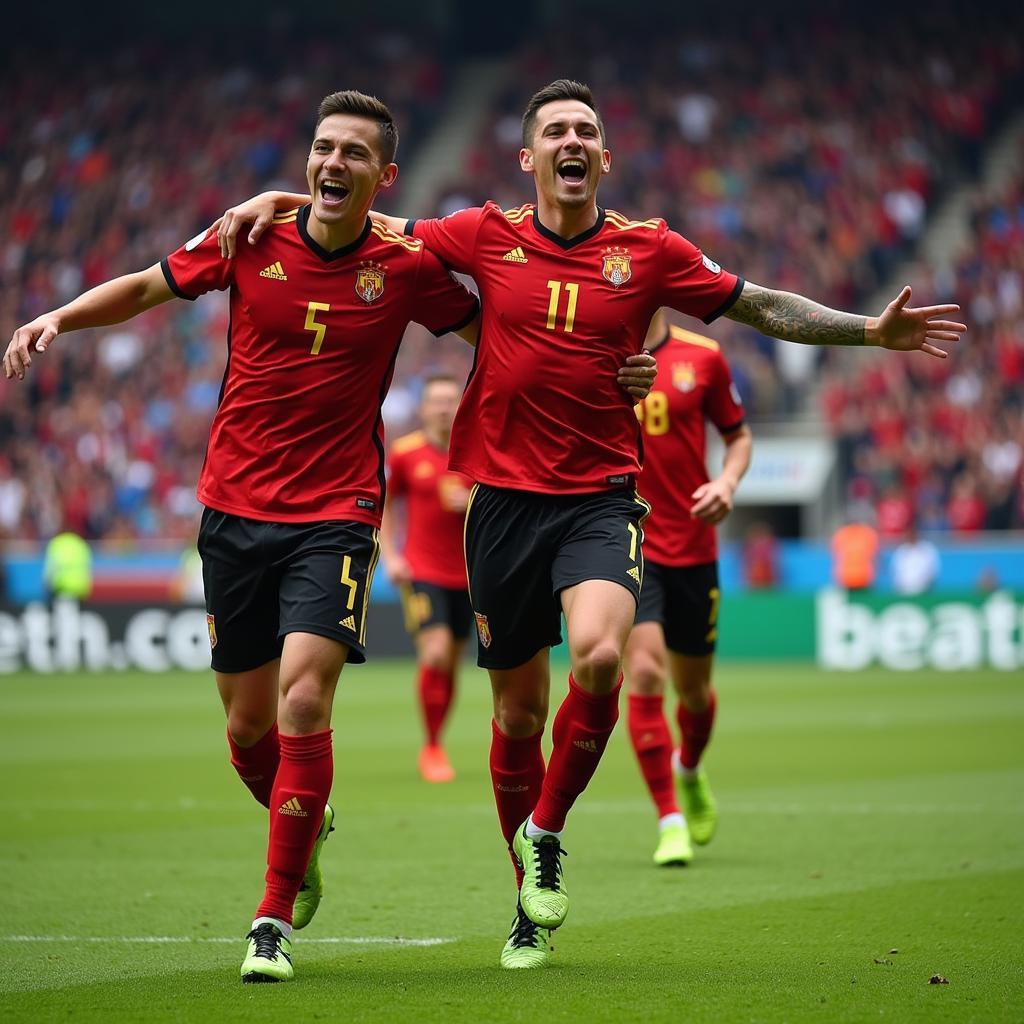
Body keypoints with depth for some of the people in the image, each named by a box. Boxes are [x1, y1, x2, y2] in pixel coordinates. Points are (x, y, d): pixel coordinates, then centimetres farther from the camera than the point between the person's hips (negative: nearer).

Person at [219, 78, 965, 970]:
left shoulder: (648, 251, 3)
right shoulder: (486, 237, 3)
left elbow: (764, 307, 8)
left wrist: (873, 331, 2)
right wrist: (277, 202, 5)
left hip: (601, 498, -1)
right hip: (504, 498, 1)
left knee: (599, 657, -28)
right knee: (519, 710, 7)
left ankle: (547, 832, -3)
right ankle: (531, 900, 25)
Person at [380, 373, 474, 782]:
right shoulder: (405, 453, -2)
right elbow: (386, 505, 10)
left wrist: (474, 503, -14)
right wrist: (390, 556, 0)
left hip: (464, 573, 3)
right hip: (421, 572, -3)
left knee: (451, 664, 7)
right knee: (435, 653, -18)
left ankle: (436, 745, 23)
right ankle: (431, 749, -7)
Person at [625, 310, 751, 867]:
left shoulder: (702, 356, 0)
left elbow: (738, 434, 11)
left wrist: (727, 481, -8)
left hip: (692, 545, 2)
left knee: (692, 687, 12)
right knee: (644, 674, -18)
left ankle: (690, 770, 46)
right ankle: (670, 822, -11)